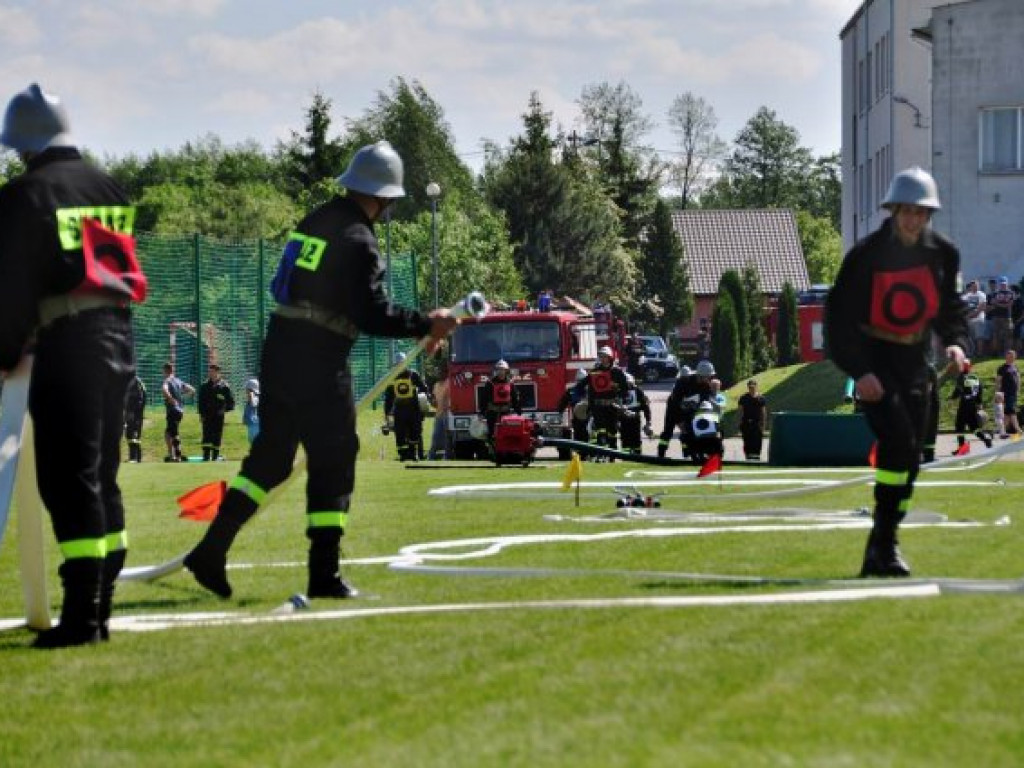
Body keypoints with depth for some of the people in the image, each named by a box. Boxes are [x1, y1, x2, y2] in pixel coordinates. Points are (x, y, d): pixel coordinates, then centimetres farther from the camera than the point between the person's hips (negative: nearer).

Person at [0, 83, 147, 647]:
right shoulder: (108, 188, 15)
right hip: (118, 335, 8)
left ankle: (81, 617, -12)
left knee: (68, 480, -8)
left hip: (67, 341, -8)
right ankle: (98, 609, 16)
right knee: (100, 474, 14)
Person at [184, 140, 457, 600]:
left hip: (278, 352, 8)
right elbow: (372, 315, -19)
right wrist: (426, 325, -9)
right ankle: (324, 575, 0)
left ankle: (212, 551, 8)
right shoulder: (358, 240, -12)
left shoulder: (314, 223, 14)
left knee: (271, 456, 15)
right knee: (333, 461, 0)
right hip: (319, 363, -8)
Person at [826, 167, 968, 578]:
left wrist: (956, 342, -7)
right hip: (872, 362, -6)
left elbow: (950, 308, 14)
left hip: (914, 363, 6)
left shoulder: (943, 254, 1)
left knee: (910, 459, 4)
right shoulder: (866, 255, -13)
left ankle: (879, 553, 15)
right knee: (899, 441, -22)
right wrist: (858, 371, -19)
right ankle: (884, 545, -15)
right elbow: (838, 317, -11)